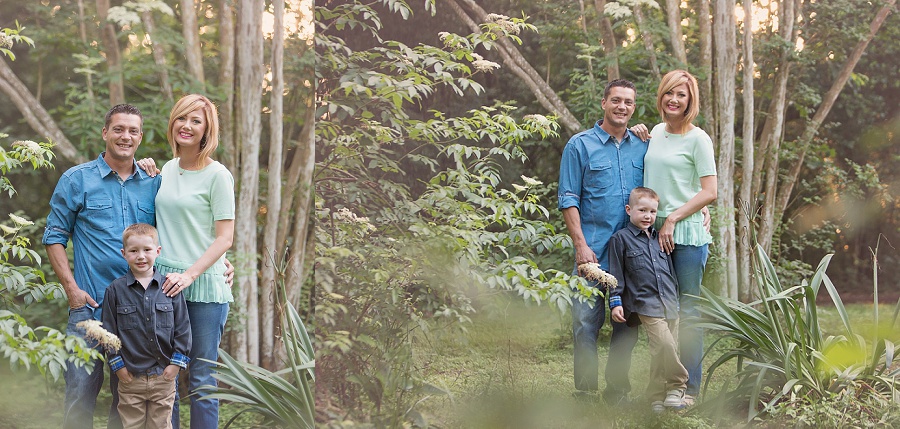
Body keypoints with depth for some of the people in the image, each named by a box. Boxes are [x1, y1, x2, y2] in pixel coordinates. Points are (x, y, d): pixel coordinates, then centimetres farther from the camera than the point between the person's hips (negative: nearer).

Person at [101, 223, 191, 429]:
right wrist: (117, 364, -2)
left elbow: (183, 327, 4)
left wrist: (177, 362, -2)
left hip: (164, 376, 1)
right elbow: (109, 331, 3)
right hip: (130, 377, 0)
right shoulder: (115, 290, 1)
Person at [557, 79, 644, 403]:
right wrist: (581, 245, -10)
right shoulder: (581, 145, 1)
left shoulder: (642, 146, 11)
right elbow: (568, 199, -2)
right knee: (587, 321, -5)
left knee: (628, 323, 7)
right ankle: (584, 391, 3)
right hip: (594, 251, -3)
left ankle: (618, 389, 17)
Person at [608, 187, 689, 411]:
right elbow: (616, 274, 1)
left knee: (663, 353, 3)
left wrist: (677, 298, 26)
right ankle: (678, 386, -4)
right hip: (646, 304, -5)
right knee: (664, 345, -21)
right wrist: (615, 302, -5)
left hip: (670, 304, 5)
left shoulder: (660, 238, 17)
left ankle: (657, 397, 12)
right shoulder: (621, 239, 2)